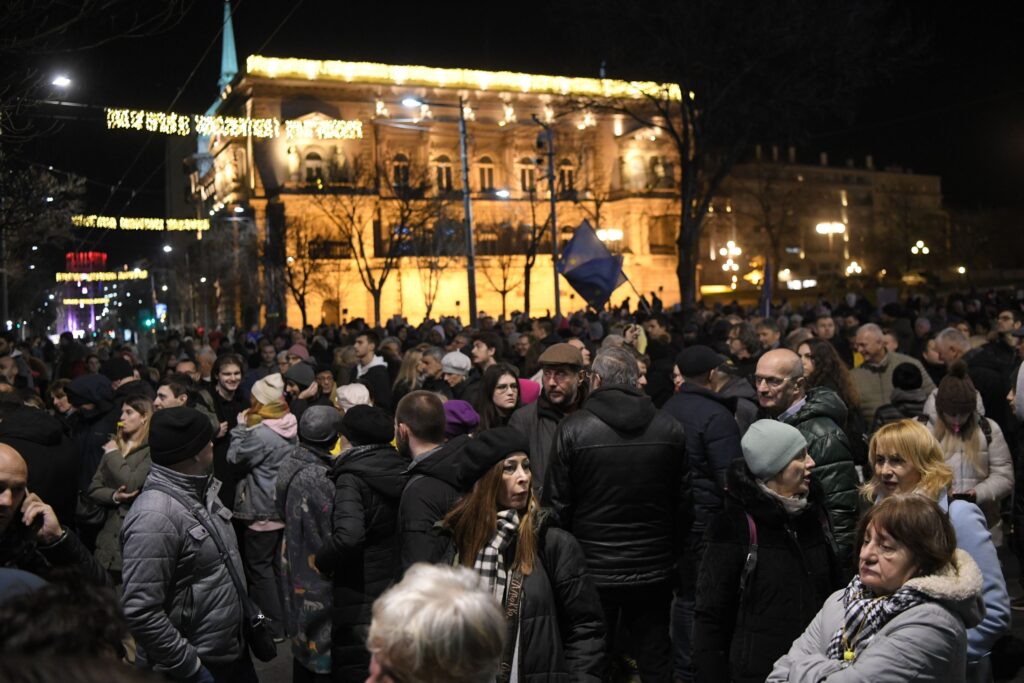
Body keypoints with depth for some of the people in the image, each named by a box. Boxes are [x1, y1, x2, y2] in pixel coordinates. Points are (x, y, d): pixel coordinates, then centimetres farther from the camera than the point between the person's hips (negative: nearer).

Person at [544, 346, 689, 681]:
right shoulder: (670, 429, -3)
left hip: (593, 570, -2)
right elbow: (684, 502, 3)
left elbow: (558, 503, -8)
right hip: (654, 571, 2)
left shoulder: (572, 429, -11)